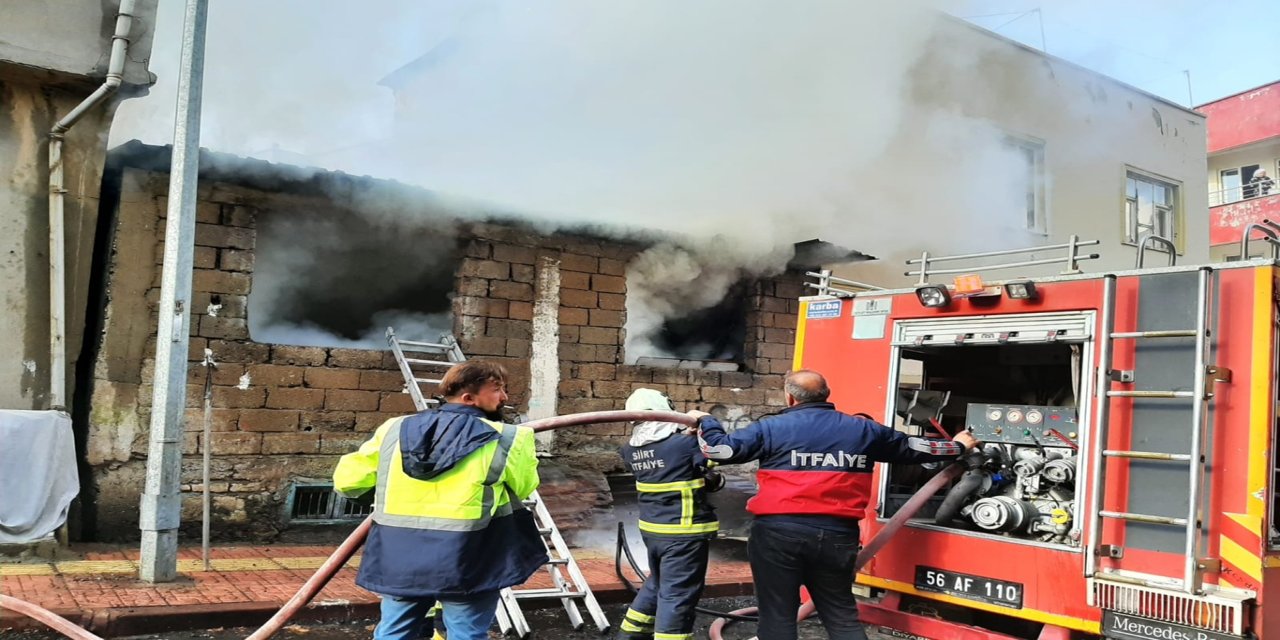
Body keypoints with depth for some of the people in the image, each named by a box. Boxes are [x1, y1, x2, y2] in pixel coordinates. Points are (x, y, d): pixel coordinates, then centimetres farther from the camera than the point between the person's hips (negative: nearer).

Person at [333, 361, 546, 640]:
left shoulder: (394, 430, 3)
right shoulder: (506, 440, -8)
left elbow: (347, 480, 8)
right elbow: (524, 487, 8)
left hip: (399, 556, 4)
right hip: (465, 561, -4)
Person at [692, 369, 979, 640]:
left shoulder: (771, 427, 0)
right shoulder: (863, 430, 10)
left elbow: (721, 449, 0)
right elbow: (910, 447, 21)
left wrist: (705, 421, 20)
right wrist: (957, 446, 38)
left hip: (778, 532, -3)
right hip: (837, 534, 3)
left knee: (777, 616, 7)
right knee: (842, 616, 16)